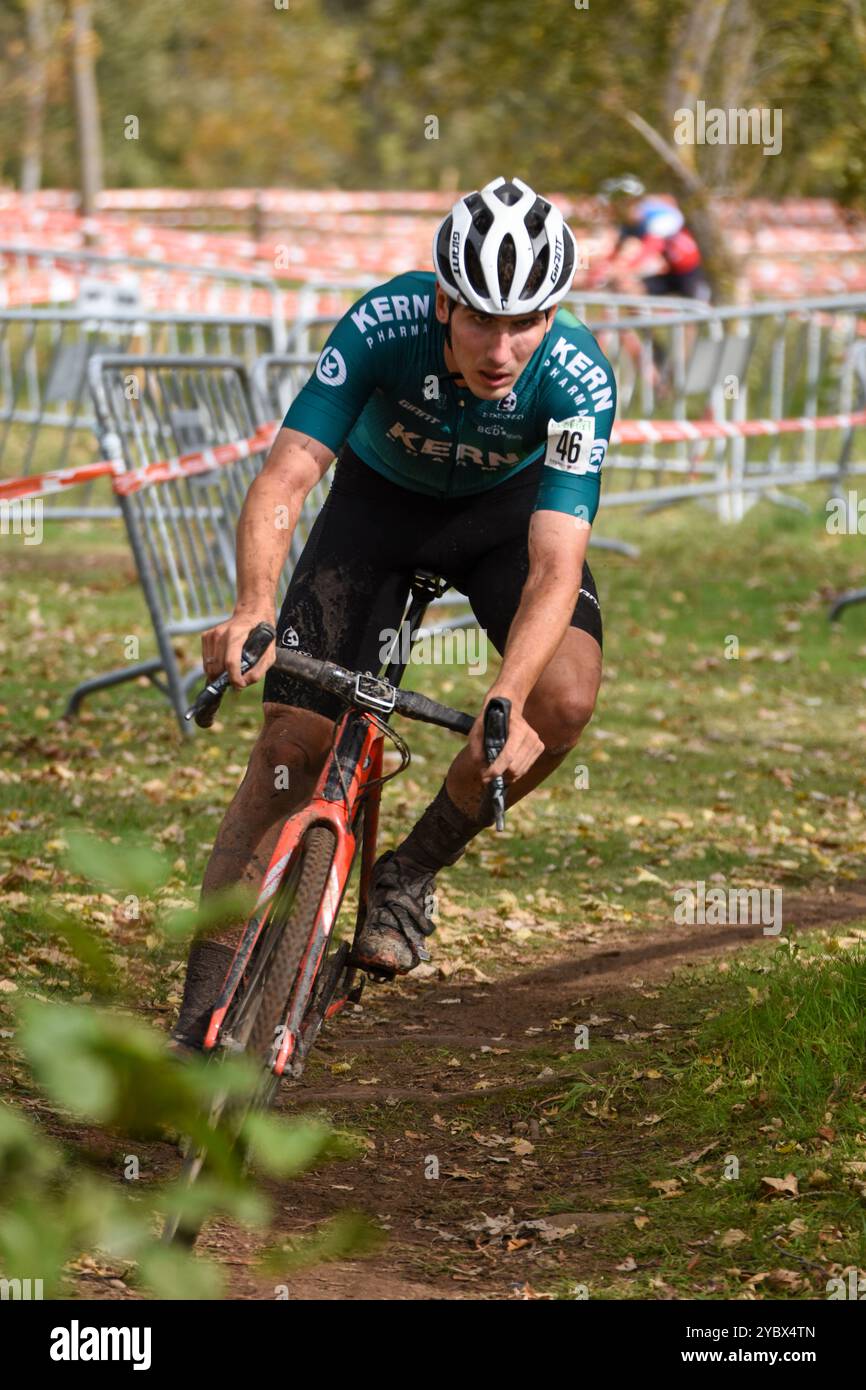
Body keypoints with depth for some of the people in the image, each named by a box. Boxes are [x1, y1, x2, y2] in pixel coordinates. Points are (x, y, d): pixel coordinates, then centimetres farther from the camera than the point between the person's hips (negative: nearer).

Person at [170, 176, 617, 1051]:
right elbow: (286, 476, -39)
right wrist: (252, 608, -57)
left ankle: (410, 874, -3)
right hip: (380, 497, 0)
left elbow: (556, 561, -40)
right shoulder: (386, 323, -34)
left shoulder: (578, 378, -34)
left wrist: (506, 701, -56)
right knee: (289, 743, -11)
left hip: (507, 510, 0)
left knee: (565, 697, -28)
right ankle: (201, 1022, -5)